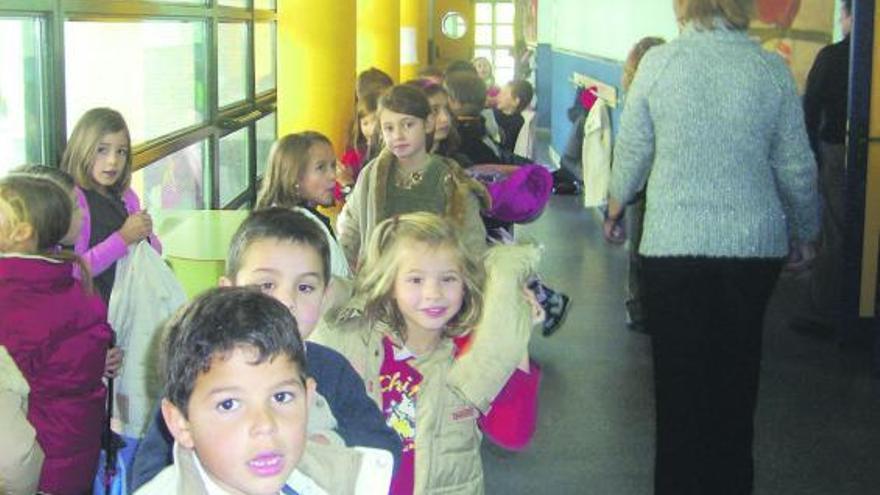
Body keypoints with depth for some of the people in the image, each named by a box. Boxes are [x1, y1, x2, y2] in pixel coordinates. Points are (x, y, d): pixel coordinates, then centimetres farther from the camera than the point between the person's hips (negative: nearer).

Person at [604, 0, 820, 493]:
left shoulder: (658, 62, -6)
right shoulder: (772, 68, -3)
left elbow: (633, 149, 3)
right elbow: (795, 164, 3)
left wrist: (616, 203, 22)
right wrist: (806, 231, 19)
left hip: (673, 244, -1)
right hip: (756, 244, 1)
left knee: (679, 376, 9)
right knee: (738, 370, 14)